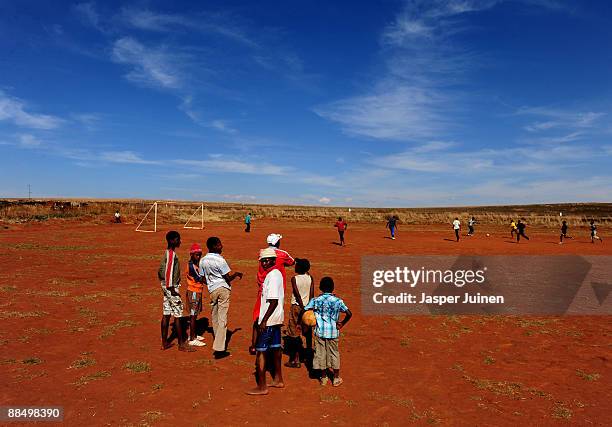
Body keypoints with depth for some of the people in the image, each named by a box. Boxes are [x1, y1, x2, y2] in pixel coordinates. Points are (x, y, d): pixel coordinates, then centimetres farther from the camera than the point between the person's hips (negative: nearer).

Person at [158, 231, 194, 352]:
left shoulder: (167, 253, 12)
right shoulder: (172, 254, -17)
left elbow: (160, 271, 18)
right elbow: (168, 272, -23)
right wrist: (172, 289, -21)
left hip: (166, 287, 10)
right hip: (171, 287, -10)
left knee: (166, 314, 12)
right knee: (177, 315, -4)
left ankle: (164, 343, 19)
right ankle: (181, 344, 3)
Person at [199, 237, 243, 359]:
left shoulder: (203, 260, 4)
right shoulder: (220, 260, -16)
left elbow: (203, 278, 11)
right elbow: (229, 277, -13)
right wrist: (237, 273, 6)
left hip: (212, 289, 6)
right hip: (223, 288, -6)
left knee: (215, 317, 17)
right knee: (222, 318, -4)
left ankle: (218, 343, 27)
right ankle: (219, 348, -5)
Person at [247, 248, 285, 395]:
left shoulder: (272, 276, -20)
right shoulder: (276, 273, 10)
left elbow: (274, 301, -24)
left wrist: (264, 320, -22)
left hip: (269, 320, -10)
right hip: (276, 318, 10)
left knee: (261, 351, -2)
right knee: (275, 347, 18)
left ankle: (262, 386, 5)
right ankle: (278, 379, 31)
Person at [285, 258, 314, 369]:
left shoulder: (294, 279, -10)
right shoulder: (310, 278, 0)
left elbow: (297, 294, -14)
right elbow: (312, 294, -3)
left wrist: (302, 307, -13)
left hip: (297, 306, -4)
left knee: (295, 333, 2)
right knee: (308, 331, 17)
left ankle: (295, 360, 3)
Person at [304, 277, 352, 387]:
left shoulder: (315, 300, -5)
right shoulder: (338, 301, -7)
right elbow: (349, 314, -13)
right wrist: (342, 323, 2)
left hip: (320, 331, 0)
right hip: (333, 332, 0)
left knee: (320, 353, 13)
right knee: (334, 353, 14)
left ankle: (323, 377, 23)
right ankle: (336, 378, 22)